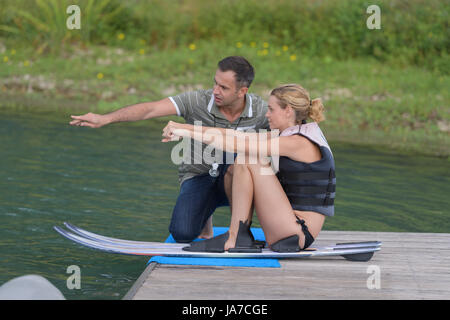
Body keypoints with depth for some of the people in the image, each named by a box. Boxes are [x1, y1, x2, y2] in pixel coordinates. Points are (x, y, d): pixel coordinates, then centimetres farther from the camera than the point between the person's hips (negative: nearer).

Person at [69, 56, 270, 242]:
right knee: (182, 233, -26)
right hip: (198, 178, 0)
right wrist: (105, 119, -37)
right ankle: (203, 211, 13)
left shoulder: (260, 110, -10)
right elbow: (150, 109, -24)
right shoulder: (198, 101, -15)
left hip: (235, 182, 0)